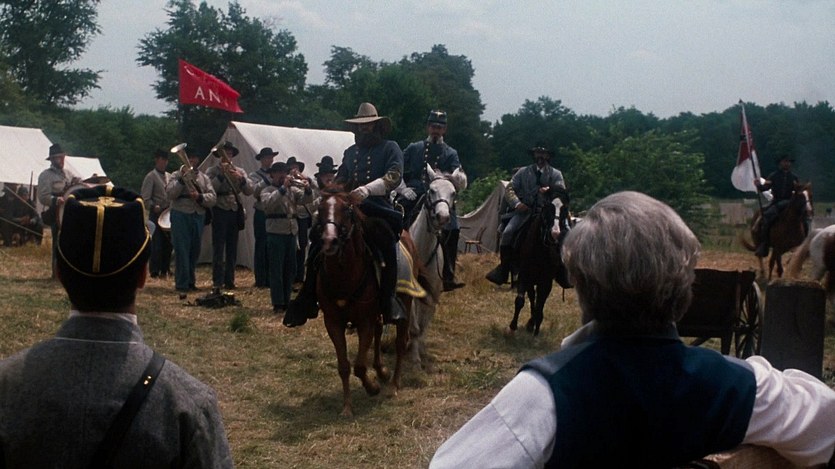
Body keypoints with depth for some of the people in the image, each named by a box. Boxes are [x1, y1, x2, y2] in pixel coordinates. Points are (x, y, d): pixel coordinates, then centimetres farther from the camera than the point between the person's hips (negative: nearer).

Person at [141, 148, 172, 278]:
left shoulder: (170, 176, 17)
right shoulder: (151, 176, -2)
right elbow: (145, 198, -9)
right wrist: (154, 207, -24)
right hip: (157, 214, -6)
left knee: (168, 243, 8)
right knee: (157, 243, -5)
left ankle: (165, 269, 18)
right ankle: (155, 271, 0)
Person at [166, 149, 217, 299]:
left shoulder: (204, 178, 14)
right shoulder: (176, 175, 6)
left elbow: (213, 198, 4)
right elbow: (170, 193, -11)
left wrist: (199, 197, -13)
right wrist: (182, 178, -15)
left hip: (198, 217, 4)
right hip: (181, 215, -4)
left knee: (194, 251, 12)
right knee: (182, 251, -9)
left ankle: (191, 282, 26)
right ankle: (182, 286, -10)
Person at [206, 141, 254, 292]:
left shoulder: (239, 171, 14)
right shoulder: (212, 171, 4)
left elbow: (250, 191, 4)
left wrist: (241, 179, -12)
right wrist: (221, 175, -19)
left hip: (235, 212, 4)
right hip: (220, 211, -4)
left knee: (232, 248, 8)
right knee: (218, 248, -6)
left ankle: (229, 281, 14)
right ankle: (217, 282, -6)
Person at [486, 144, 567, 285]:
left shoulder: (556, 174, 12)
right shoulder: (523, 172, 13)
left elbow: (562, 192, -1)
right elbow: (509, 189, 7)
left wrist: (550, 189, -22)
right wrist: (517, 203, -12)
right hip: (525, 209, 1)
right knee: (507, 232, -20)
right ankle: (503, 270, -12)